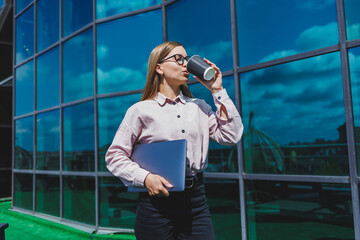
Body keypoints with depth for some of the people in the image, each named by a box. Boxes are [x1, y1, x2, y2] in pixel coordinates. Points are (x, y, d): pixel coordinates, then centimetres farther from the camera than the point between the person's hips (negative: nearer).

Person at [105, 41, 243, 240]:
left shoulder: (199, 107, 12)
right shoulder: (141, 110, 0)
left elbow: (231, 136, 2)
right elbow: (114, 156, 0)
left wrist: (218, 91, 2)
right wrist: (145, 177, -16)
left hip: (196, 200, 3)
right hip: (157, 199, -3)